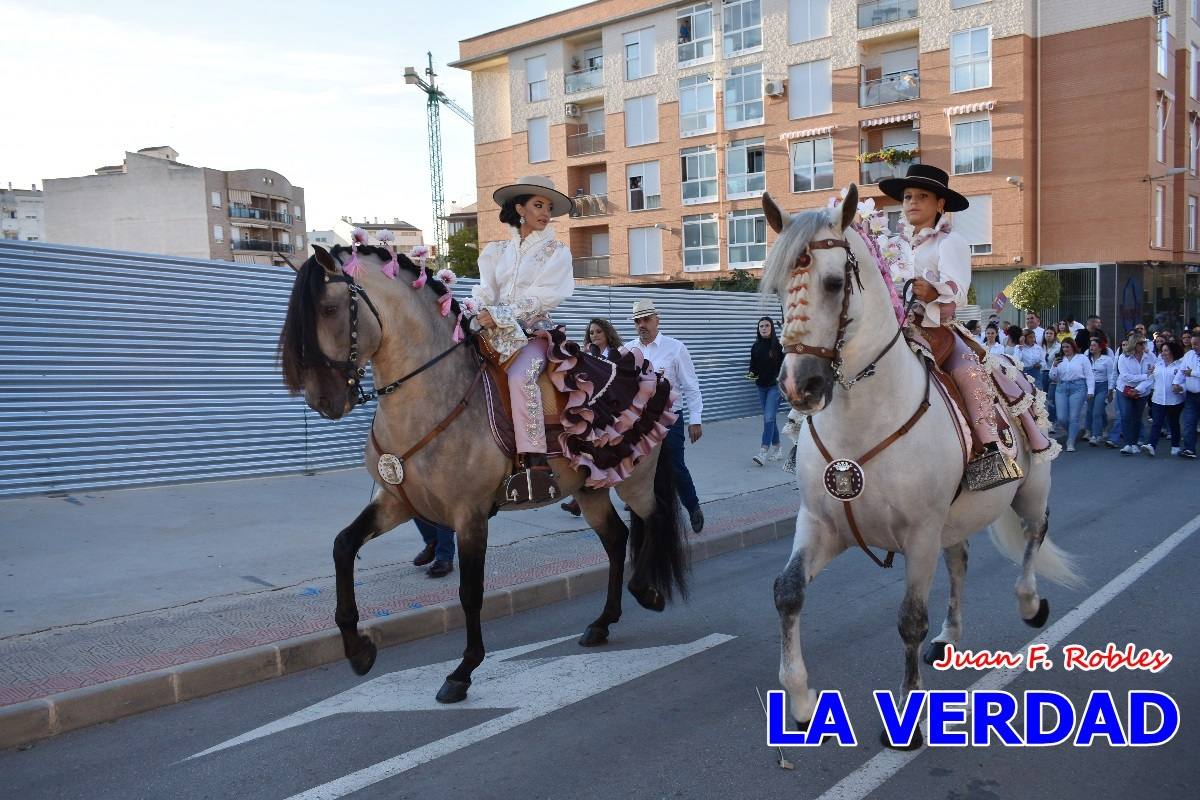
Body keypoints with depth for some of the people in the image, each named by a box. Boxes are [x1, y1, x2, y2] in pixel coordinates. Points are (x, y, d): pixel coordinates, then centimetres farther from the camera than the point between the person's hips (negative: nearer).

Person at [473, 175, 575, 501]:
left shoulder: (557, 252, 6)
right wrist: (480, 315, -14)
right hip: (496, 334, 5)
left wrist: (499, 314, -14)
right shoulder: (496, 251, 17)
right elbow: (485, 292, 9)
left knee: (520, 377, -34)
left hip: (534, 331, -4)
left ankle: (536, 463, -36)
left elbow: (541, 297, -6)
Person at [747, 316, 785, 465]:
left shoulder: (778, 345, -7)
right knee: (770, 418, 12)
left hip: (775, 386, -6)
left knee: (769, 417, -13)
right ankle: (777, 449, 23)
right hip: (761, 386, 6)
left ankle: (763, 452, -19)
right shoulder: (755, 346, 7)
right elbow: (753, 365, 14)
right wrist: (752, 374, -5)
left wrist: (781, 377, -17)